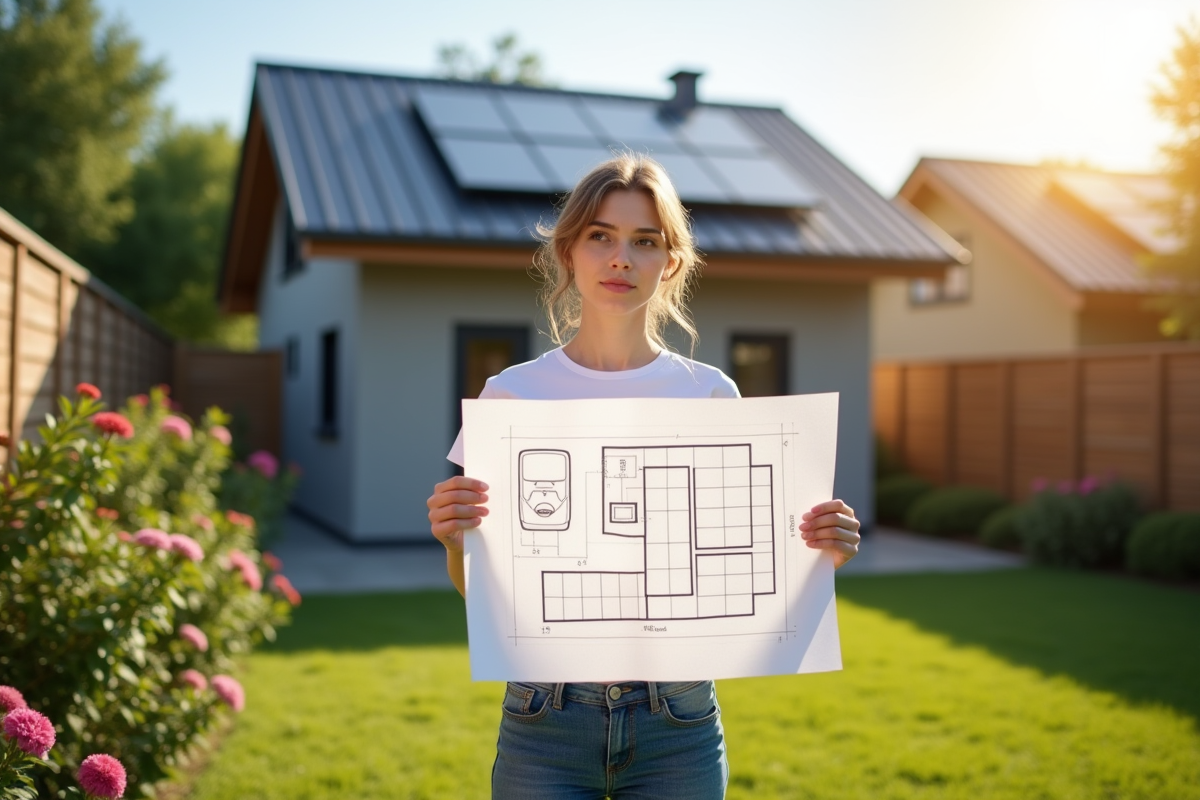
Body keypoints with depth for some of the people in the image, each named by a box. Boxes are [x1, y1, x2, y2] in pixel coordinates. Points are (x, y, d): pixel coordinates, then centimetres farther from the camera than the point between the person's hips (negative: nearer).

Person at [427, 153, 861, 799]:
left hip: (677, 723, 1)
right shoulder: (512, 394, -2)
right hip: (545, 718, 0)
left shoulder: (711, 394, -1)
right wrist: (453, 540, -19)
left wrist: (816, 554, -14)